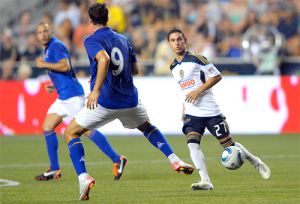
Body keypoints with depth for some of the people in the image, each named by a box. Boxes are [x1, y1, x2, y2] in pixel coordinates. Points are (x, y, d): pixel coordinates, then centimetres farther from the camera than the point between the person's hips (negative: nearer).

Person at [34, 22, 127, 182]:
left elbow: (65, 66, -24)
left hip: (72, 96, -10)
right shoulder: (49, 49, 22)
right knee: (47, 127, 5)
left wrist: (44, 64, -14)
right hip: (63, 97, 10)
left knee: (86, 130, -13)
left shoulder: (56, 46, -9)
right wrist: (54, 86, 17)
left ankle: (117, 160, -10)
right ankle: (54, 170, 7)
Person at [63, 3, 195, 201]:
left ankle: (83, 177, -11)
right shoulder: (123, 39, 12)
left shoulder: (92, 40, -7)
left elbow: (104, 59, -28)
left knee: (70, 133, 8)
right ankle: (175, 160, 20)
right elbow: (135, 69, 18)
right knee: (147, 126, 34)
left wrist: (96, 90, -31)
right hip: (130, 100, 5)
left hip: (105, 102, -5)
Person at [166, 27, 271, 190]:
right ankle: (205, 181, -23)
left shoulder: (196, 59, -8)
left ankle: (256, 162, 26)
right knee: (192, 143, -20)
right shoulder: (173, 67, 12)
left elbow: (217, 76, -8)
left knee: (228, 145, 1)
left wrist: (198, 91, -17)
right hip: (192, 114, 5)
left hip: (210, 111, -5)